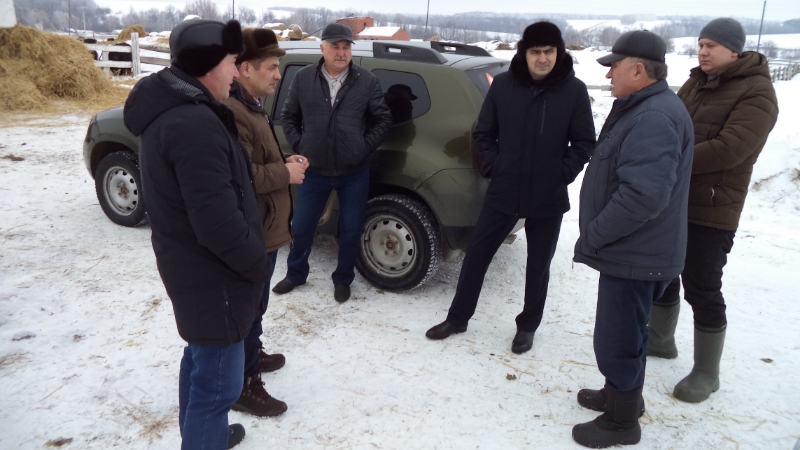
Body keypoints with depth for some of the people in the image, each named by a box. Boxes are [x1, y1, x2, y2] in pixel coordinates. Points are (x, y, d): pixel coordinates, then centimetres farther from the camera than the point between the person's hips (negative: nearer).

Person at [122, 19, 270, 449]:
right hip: (213, 277, -11)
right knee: (219, 381, 4)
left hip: (191, 269, 11)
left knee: (199, 361, 27)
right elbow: (219, 222, -29)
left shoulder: (171, 111, 8)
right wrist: (260, 267, -15)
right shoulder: (195, 124, -27)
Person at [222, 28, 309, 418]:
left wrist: (286, 163, 5)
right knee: (249, 307, 2)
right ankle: (244, 387, 17)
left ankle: (252, 354, 44)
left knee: (256, 303, 25)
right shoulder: (233, 112, -23)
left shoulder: (250, 106, 13)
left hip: (263, 229, 11)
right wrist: (285, 173, -20)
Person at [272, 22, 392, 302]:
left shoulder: (367, 81, -4)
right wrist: (299, 147, 0)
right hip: (314, 171, 1)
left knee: (350, 230, 9)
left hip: (355, 172, -1)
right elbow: (288, 117, 9)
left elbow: (383, 120, 1)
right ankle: (295, 274, 35)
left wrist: (364, 148, -6)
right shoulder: (303, 78, -1)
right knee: (301, 227, 11)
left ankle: (342, 280, 30)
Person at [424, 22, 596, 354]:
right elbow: (484, 132, 6)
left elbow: (584, 142, 0)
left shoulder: (574, 90, -5)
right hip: (503, 191, 1)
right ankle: (457, 318, 25)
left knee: (538, 265, 12)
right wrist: (494, 166, -3)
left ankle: (527, 327, 32)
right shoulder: (503, 84, -2)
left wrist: (563, 174, -8)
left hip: (549, 197, -1)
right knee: (476, 254, 6)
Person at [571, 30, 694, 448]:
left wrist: (592, 236, -22)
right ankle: (620, 394, 43)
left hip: (634, 255, -11)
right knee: (623, 332, 24)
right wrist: (598, 236, 16)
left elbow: (644, 195, -33)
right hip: (631, 250, 11)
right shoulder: (642, 109, 12)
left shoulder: (655, 118, -23)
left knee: (616, 339, 3)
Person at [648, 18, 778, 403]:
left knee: (702, 290, -1)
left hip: (712, 210, -7)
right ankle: (660, 339, 38)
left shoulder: (756, 93, -12)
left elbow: (729, 150, -24)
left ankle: (706, 373, 16)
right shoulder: (694, 83, 11)